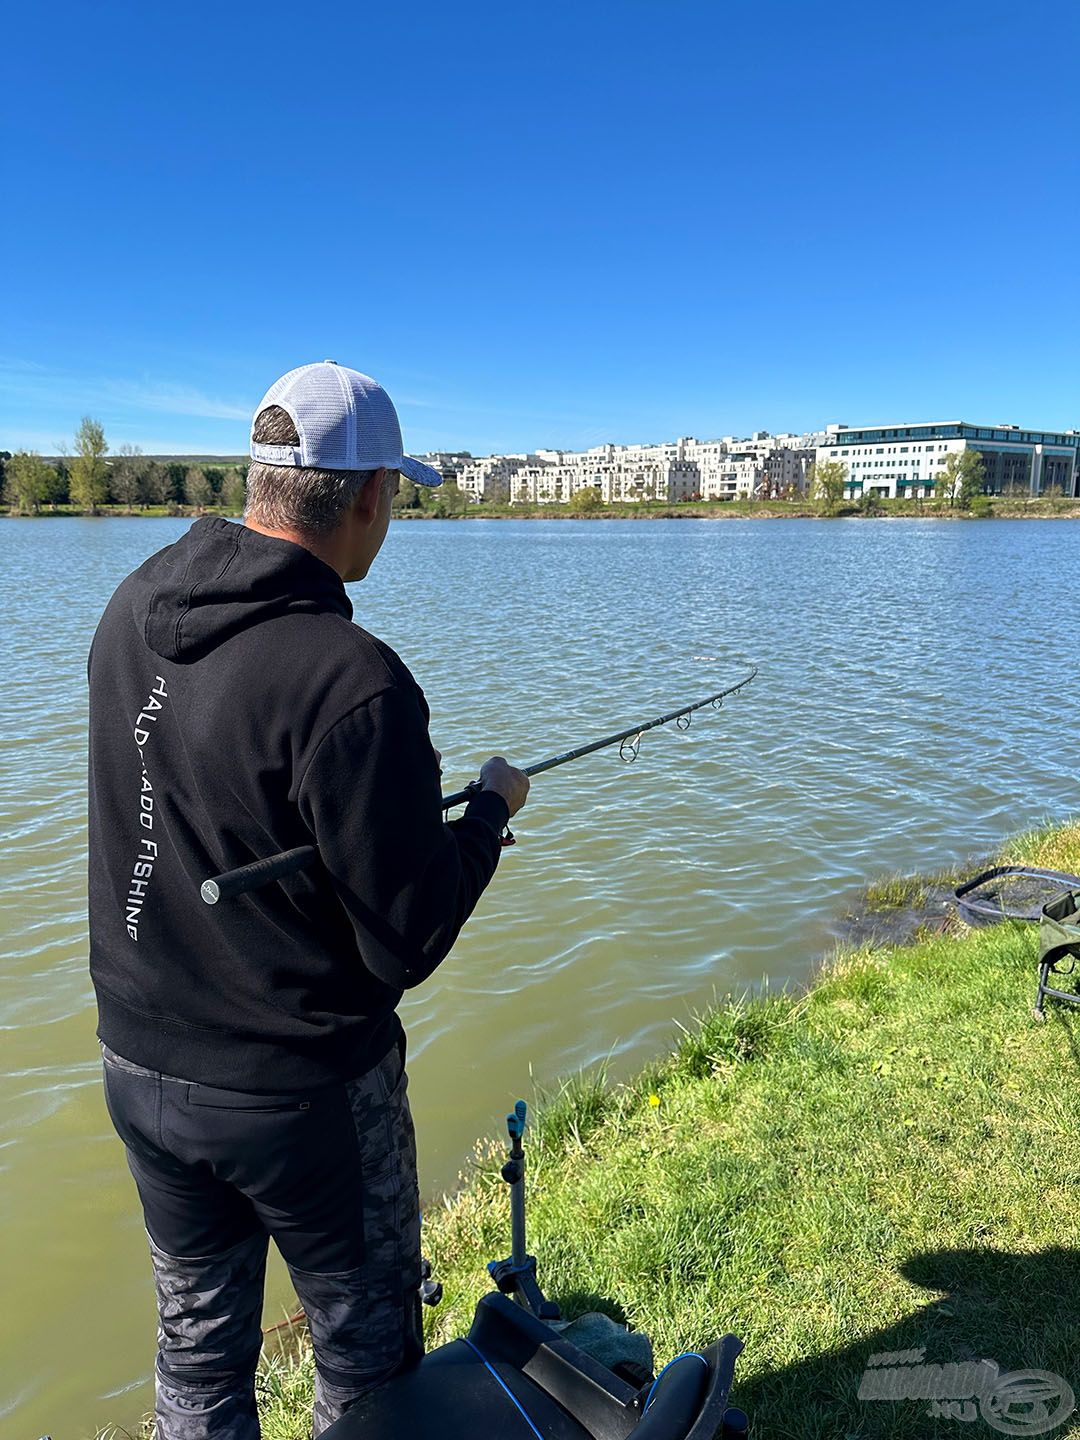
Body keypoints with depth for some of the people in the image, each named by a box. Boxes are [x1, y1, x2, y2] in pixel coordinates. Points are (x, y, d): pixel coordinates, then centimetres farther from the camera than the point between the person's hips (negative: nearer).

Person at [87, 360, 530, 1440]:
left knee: (197, 1346, 27)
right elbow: (407, 942, -21)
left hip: (139, 1065, 7)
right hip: (303, 1095, -6)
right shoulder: (352, 682, -28)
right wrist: (490, 807, -5)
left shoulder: (133, 606, -4)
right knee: (366, 1352, 20)